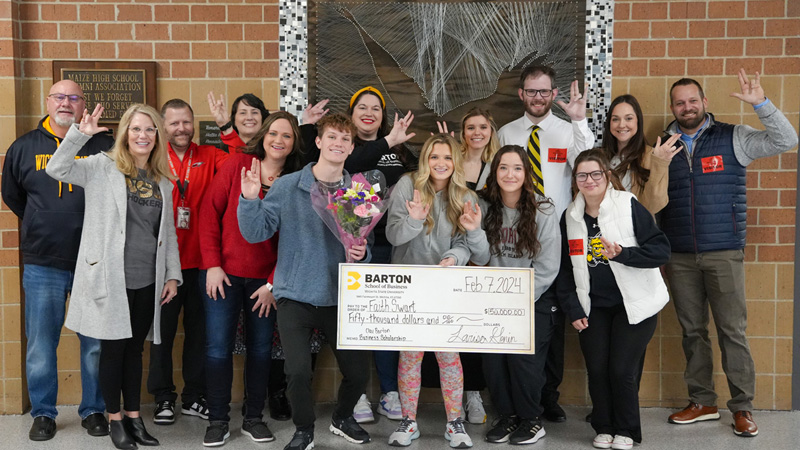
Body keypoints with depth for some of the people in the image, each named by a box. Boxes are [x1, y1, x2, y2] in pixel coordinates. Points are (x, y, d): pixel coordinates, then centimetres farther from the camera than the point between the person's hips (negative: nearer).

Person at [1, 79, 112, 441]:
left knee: (96, 342, 6)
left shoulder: (103, 147, 1)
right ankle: (43, 413, 23)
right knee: (41, 343, 7)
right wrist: (44, 226, 16)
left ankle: (93, 410, 22)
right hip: (42, 265, 2)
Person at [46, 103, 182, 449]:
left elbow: (168, 232, 14)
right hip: (111, 278, -4)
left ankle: (134, 416, 27)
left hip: (147, 281, 4)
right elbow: (57, 169, -16)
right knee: (113, 348, 5)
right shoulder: (103, 168, -2)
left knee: (135, 348, 14)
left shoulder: (162, 182, 11)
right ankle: (115, 419, 21)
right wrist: (80, 134, -26)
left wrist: (172, 275, 9)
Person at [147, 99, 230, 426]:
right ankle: (163, 397, 24)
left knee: (199, 331, 11)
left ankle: (194, 397, 25)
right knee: (162, 330, 9)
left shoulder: (209, 156, 3)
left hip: (200, 261, 2)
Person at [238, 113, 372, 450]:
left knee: (358, 371, 5)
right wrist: (249, 200, -20)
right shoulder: (287, 186, -3)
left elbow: (367, 246, 9)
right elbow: (256, 233, -5)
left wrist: (362, 254, -13)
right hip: (295, 295, -2)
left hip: (340, 297, 3)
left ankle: (342, 418, 38)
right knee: (298, 371, -13)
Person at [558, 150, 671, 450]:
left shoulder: (629, 207, -9)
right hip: (593, 307, 4)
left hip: (634, 304, -4)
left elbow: (661, 250, -13)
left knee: (622, 370, -7)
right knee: (597, 369, 0)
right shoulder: (571, 217, 5)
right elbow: (565, 268, 10)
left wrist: (622, 254, -26)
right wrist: (573, 310, 4)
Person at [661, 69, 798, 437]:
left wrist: (760, 104, -16)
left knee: (733, 330, 0)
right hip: (679, 256, 3)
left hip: (723, 254, -3)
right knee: (692, 331, 10)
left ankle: (742, 407, 12)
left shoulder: (732, 138, 3)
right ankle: (702, 402, 23)